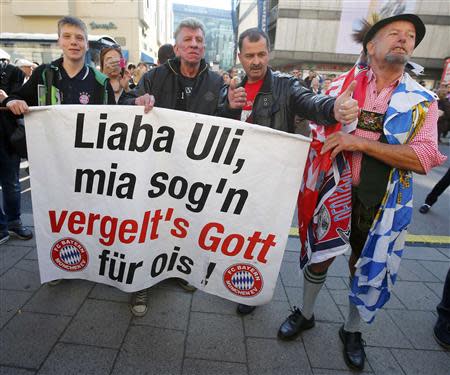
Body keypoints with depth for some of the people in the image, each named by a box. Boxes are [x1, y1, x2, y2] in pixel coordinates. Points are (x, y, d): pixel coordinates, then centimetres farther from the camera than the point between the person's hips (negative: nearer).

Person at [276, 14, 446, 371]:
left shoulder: (422, 101, -1)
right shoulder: (342, 85, 0)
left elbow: (424, 158, -14)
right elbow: (319, 137, 5)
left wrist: (361, 142, -23)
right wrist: (311, 189, -3)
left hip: (382, 203, 1)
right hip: (335, 193, 0)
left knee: (367, 269, 15)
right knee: (319, 256, 12)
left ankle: (352, 330, 40)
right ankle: (306, 313, 39)